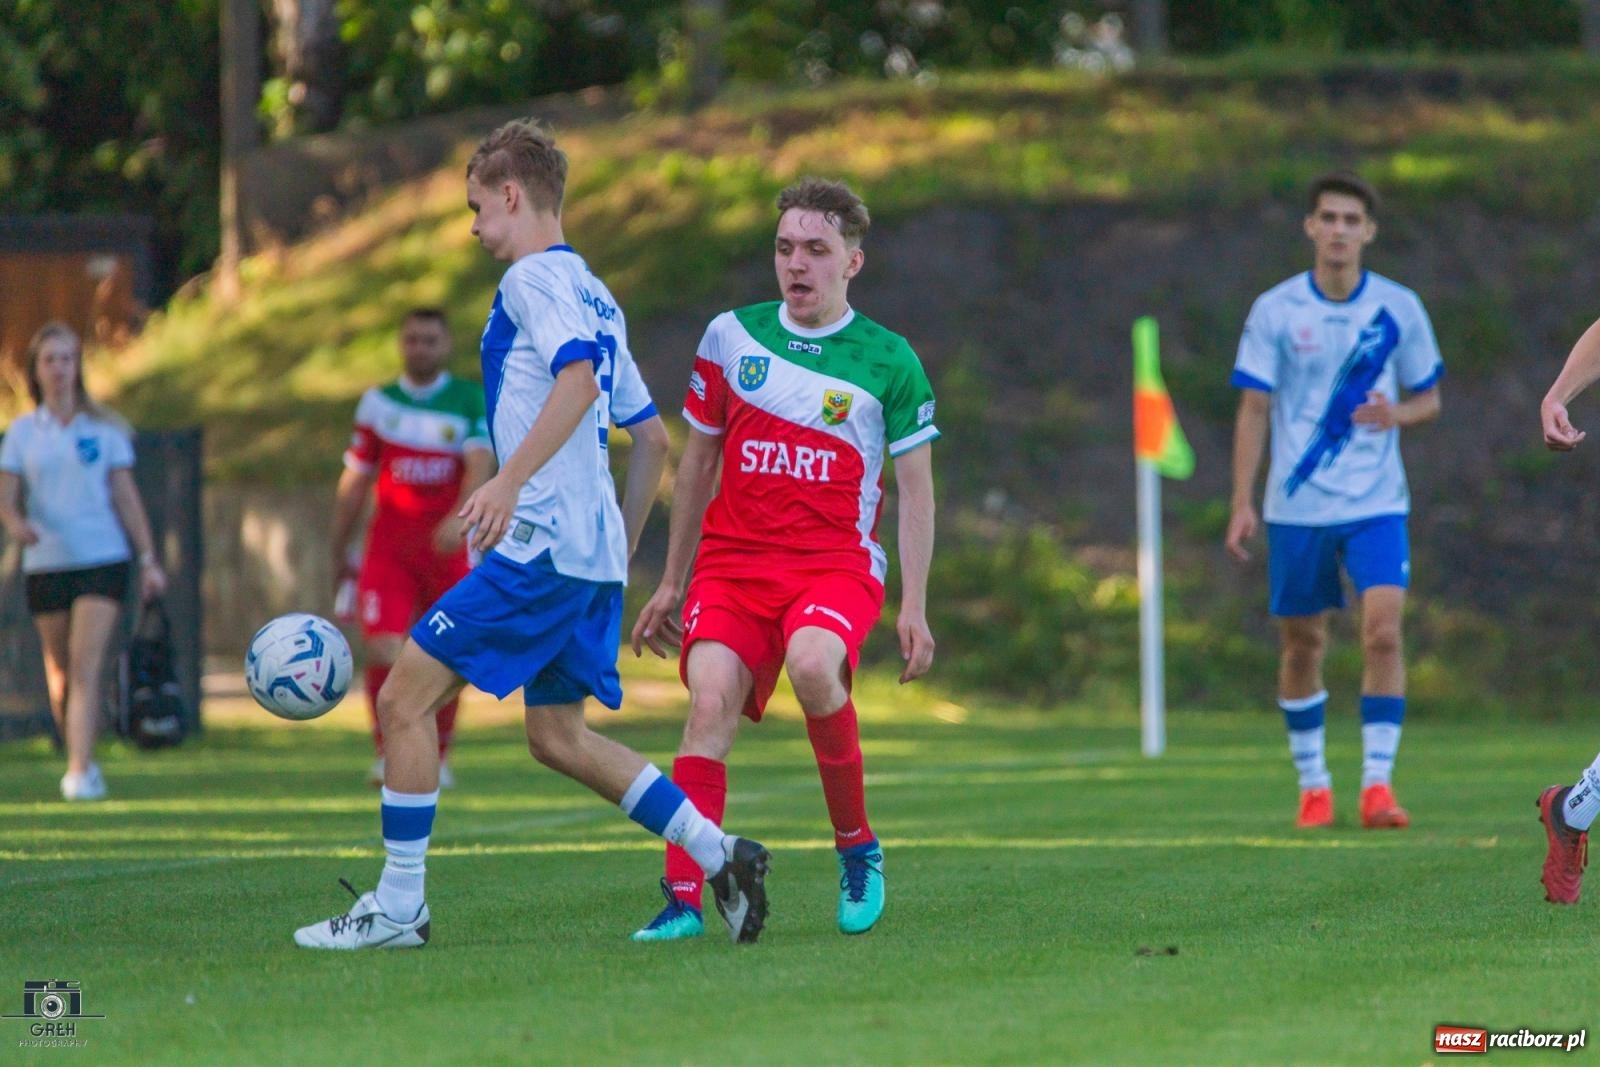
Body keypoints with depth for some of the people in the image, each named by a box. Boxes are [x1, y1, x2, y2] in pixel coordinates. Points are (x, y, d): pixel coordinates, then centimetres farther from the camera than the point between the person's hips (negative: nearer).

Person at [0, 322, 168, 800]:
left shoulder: (104, 429, 4)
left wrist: (148, 558, 4)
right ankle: (79, 758, 25)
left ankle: (80, 770, -19)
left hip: (102, 559, -2)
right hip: (45, 562, 2)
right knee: (60, 669, 7)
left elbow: (126, 496, 7)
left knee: (86, 666, -14)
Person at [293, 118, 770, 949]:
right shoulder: (593, 295, 22)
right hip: (593, 551, 10)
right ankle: (718, 854, 6)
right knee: (556, 737, 14)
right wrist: (622, 550, 26)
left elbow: (578, 377, -25)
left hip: (543, 542, -10)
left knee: (405, 698, -5)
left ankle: (397, 908, -5)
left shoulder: (535, 279, -6)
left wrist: (510, 479, -32)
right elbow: (651, 437, 24)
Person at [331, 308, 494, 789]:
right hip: (388, 548, 1)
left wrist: (459, 517, -32)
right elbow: (354, 481, 12)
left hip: (447, 546, -1)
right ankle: (386, 753, -4)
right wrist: (340, 553, 14)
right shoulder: (378, 403, 7)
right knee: (383, 650, -16)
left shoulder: (472, 401, 1)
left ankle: (438, 758, 22)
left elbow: (481, 465, -14)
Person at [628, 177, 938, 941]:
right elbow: (698, 462, 19)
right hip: (732, 557, 3)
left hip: (836, 563, -3)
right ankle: (682, 899, -23)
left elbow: (916, 489, 8)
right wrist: (670, 584, 19)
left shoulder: (888, 361, 4)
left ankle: (857, 845, -12)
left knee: (811, 663, -33)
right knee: (711, 698, -20)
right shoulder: (730, 337, 10)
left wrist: (913, 607, 0)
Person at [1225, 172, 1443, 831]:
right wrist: (1242, 503, -6)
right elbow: (1253, 409, 0)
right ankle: (1312, 783, 22)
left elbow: (1429, 400, 11)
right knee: (1302, 645, 6)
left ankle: (1378, 784, -13)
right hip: (1296, 506, 0)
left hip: (1376, 504, 0)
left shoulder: (1398, 308, 1)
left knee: (1383, 632, -16)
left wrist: (1397, 414, -13)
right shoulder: (1275, 310, -2)